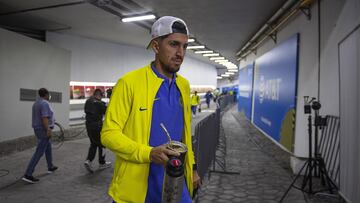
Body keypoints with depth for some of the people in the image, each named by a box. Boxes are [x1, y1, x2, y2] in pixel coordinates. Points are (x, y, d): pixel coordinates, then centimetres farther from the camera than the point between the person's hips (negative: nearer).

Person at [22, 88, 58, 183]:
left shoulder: (36, 103, 11)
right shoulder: (45, 103, -17)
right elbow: (44, 118, -26)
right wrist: (48, 130, -26)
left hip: (37, 128, 10)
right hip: (43, 130, -10)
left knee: (48, 147, 24)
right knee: (39, 152, -8)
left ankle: (50, 167, 35)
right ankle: (28, 174, -9)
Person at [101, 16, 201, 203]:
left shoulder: (184, 85, 5)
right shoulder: (130, 82, -14)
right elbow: (109, 133, -14)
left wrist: (192, 167, 14)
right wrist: (149, 153, -26)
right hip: (137, 186, -4)